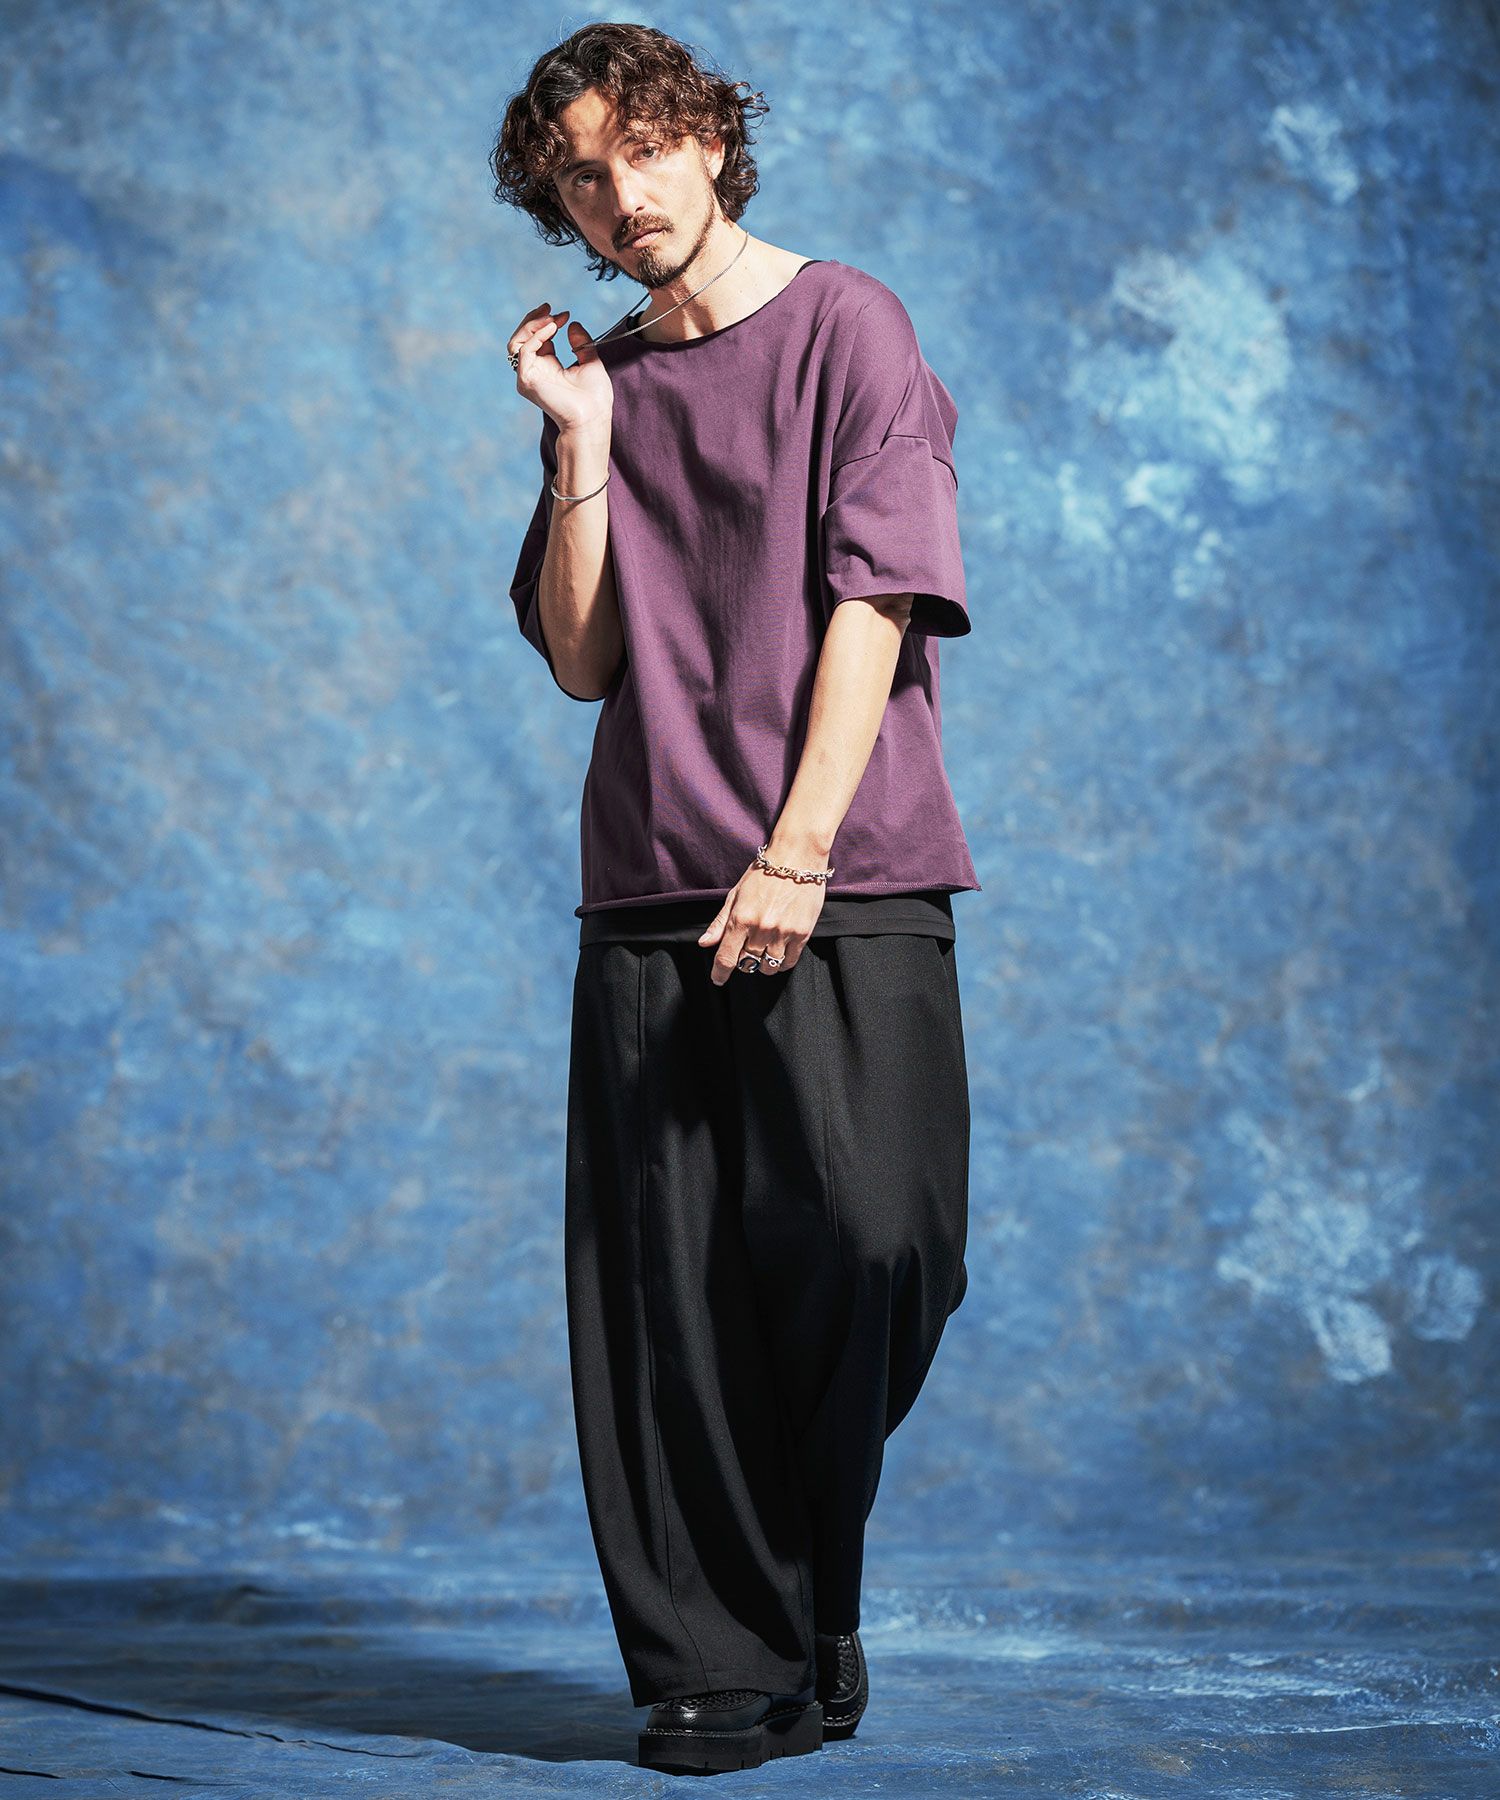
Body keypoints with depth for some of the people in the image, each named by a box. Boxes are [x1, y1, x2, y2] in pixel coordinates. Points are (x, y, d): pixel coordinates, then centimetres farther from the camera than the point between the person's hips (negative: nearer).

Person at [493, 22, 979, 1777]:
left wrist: (795, 854, -13)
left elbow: (873, 600, -6)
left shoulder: (844, 326, 4)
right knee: (667, 1295, -2)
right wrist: (580, 453, 0)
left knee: (873, 1245, -10)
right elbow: (581, 660, 11)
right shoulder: (605, 382, 17)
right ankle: (726, 1668, 6)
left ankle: (809, 1625, 12)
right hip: (650, 897, 4)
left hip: (846, 888, -4)